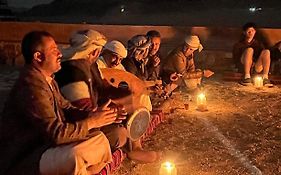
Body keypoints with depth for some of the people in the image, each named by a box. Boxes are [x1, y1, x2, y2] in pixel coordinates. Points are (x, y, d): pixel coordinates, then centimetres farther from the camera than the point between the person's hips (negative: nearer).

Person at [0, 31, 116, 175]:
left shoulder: (48, 80, 8)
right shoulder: (32, 86, -25)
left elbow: (65, 108, 12)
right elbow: (55, 133, -27)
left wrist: (93, 115, -5)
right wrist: (91, 122, -15)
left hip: (44, 144, 10)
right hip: (20, 161, -10)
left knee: (99, 139, 5)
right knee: (73, 158, -35)